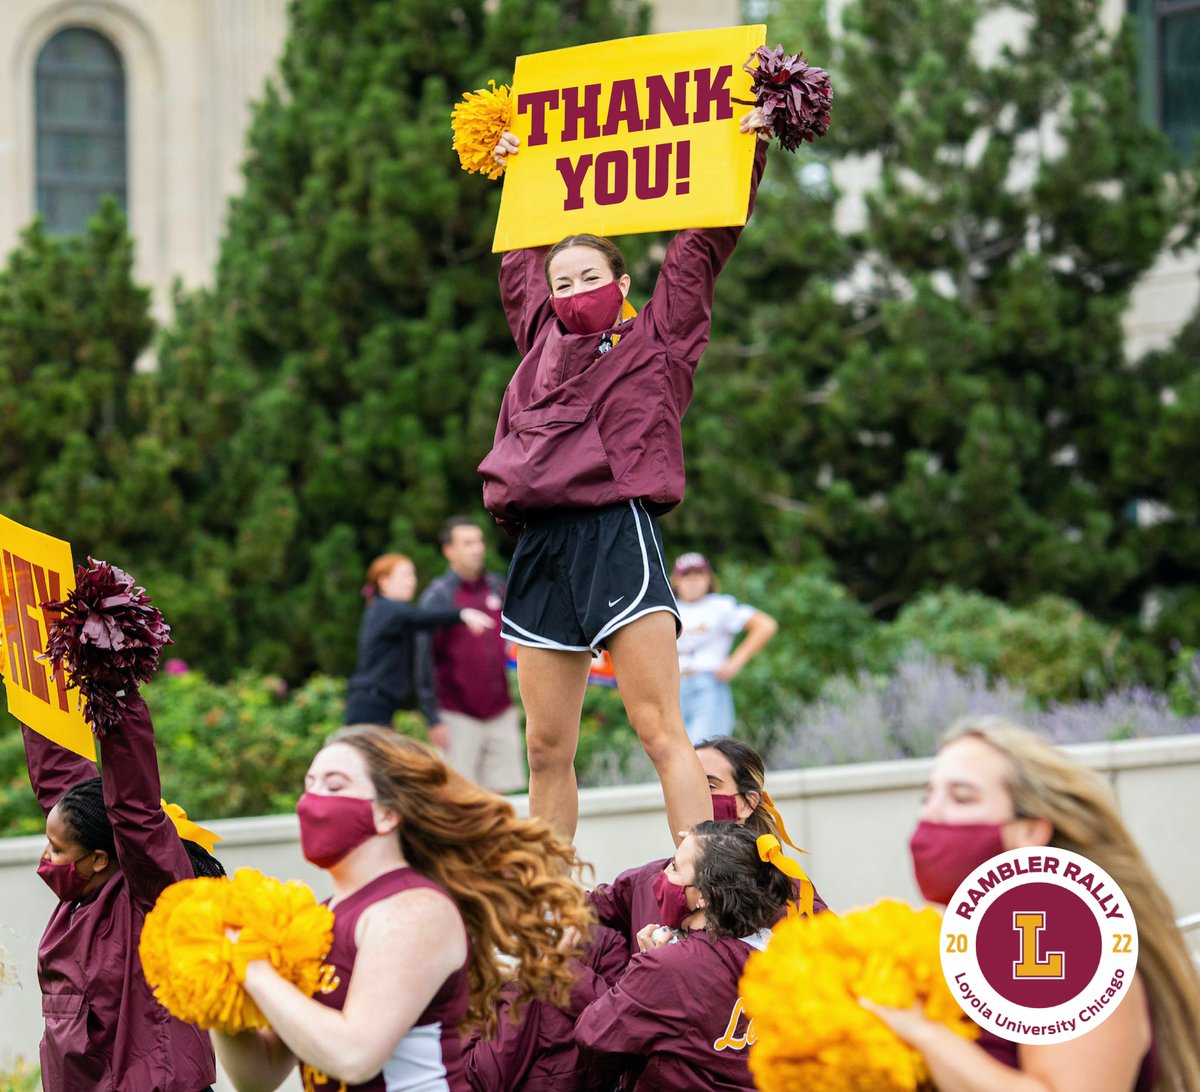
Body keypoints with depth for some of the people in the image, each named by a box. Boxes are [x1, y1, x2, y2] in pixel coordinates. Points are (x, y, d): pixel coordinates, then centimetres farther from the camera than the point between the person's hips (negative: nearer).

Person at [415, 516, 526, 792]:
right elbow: (424, 660, -7)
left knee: (502, 791, 2)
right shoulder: (438, 596, -5)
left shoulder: (497, 588, 10)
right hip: (458, 717, -5)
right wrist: (433, 720, -11)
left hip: (502, 714, 5)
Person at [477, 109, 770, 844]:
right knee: (547, 749, 6)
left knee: (660, 729, -12)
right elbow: (520, 262, 37)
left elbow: (704, 245, 8)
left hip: (618, 531, -5)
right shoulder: (544, 341, 21)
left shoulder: (655, 342, 9)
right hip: (541, 544, 5)